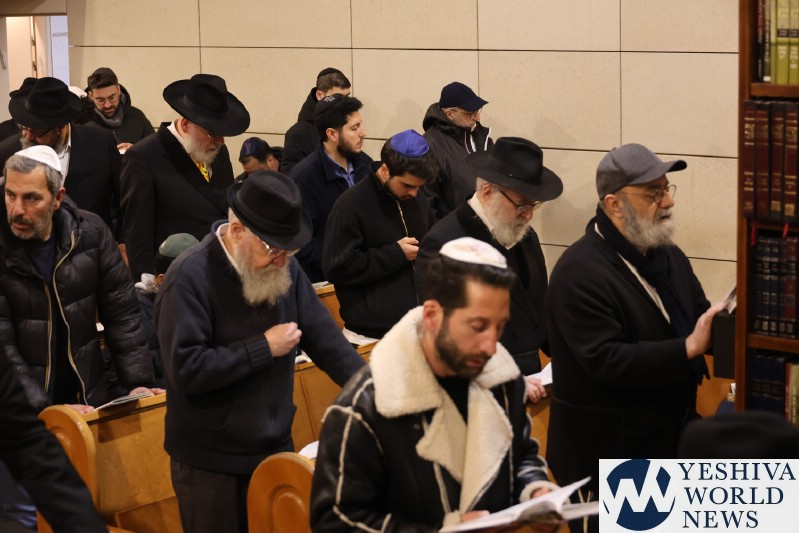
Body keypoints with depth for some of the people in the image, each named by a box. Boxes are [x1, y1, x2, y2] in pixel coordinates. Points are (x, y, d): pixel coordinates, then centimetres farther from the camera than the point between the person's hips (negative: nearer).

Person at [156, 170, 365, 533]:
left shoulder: (282, 269, 0)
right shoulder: (190, 277, -19)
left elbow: (324, 337, 1)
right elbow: (185, 370, -27)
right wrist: (264, 347, -20)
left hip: (277, 450, 6)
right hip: (211, 466, -6)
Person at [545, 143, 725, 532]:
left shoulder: (668, 255, 10)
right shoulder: (579, 272, -19)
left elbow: (699, 317, 13)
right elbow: (606, 360, -26)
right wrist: (688, 349, -31)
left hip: (669, 437, 8)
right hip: (604, 452, -8)